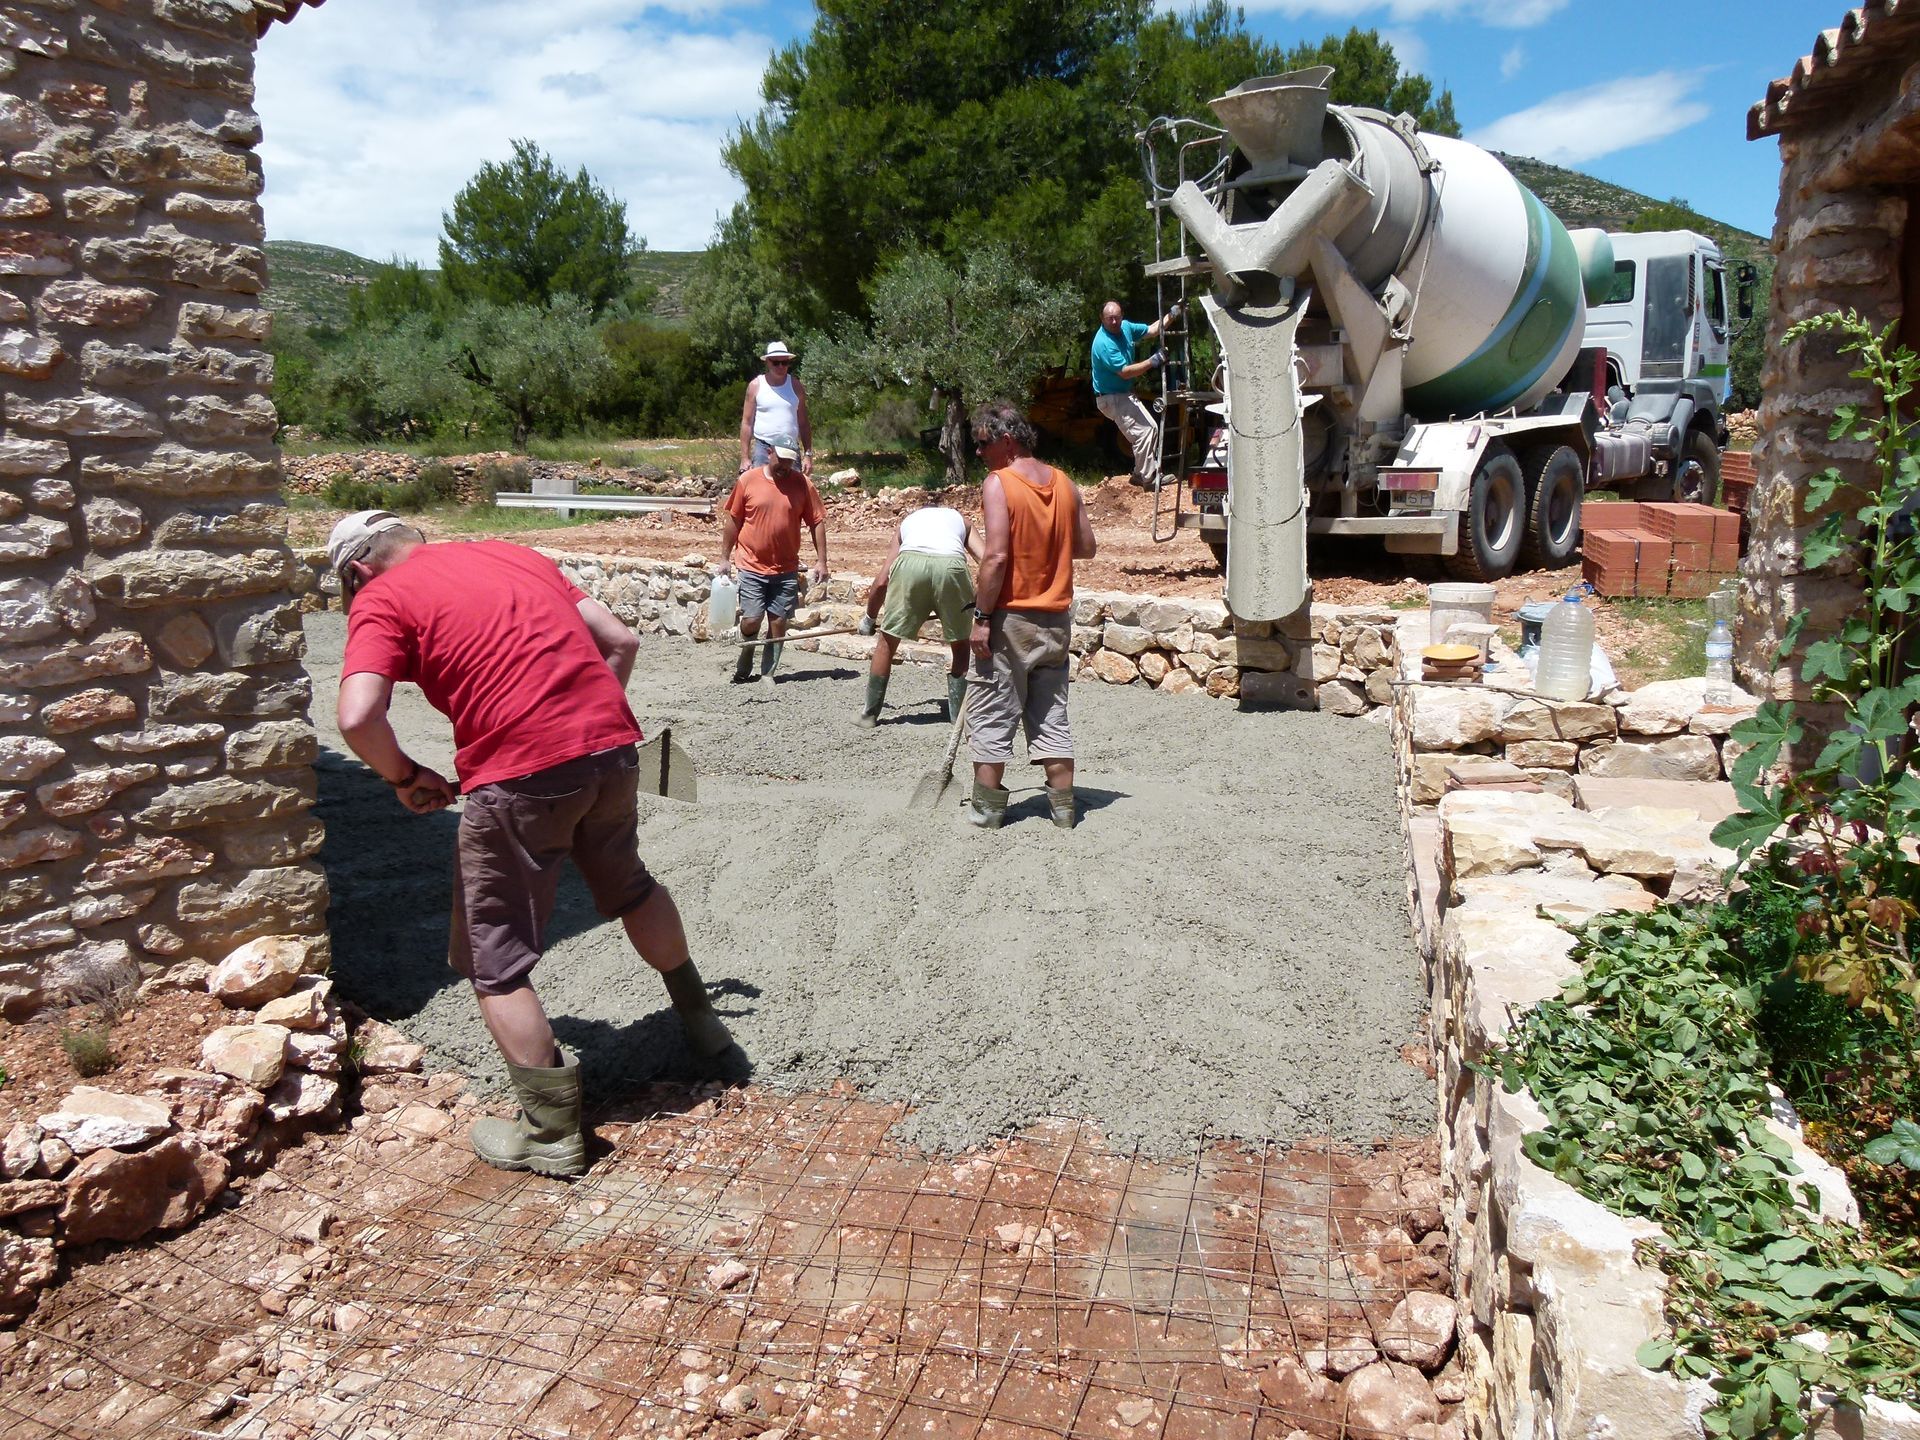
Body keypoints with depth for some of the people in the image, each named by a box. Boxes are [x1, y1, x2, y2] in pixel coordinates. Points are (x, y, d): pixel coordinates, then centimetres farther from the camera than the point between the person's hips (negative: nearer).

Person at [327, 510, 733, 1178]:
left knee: (494, 962, 11)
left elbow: (358, 717, -13)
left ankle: (552, 1133, 17)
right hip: (612, 748, 7)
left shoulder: (382, 598, 4)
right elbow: (620, 641, 17)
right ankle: (699, 1017, 49)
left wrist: (405, 776, 5)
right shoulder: (512, 553, 21)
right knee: (628, 885, 32)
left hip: (520, 775, -6)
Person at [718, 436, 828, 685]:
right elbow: (732, 520, 4)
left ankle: (767, 673, 16)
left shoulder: (802, 484, 0)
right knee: (751, 620, -5)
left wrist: (821, 561, -2)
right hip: (752, 566, -1)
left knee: (778, 623, 3)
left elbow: (817, 522, 3)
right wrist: (725, 557, 4)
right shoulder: (747, 480, -2)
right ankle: (746, 654, 25)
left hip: (786, 570, 1)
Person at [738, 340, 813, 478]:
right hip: (762, 448, -2)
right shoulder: (755, 386, 2)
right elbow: (747, 423, 2)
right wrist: (745, 458, -3)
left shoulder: (796, 385, 7)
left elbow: (804, 423, 10)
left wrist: (808, 455, 3)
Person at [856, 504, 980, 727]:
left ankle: (870, 714, 25)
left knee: (887, 640, 17)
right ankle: (959, 716, 22)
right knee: (961, 645, 19)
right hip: (951, 564, 0)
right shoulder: (959, 518, 36)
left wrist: (869, 618, 42)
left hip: (910, 561, 1)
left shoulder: (908, 520, 37)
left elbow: (882, 582, 29)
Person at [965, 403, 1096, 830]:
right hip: (1055, 618, 6)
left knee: (992, 714, 5)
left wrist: (981, 617, -16)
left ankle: (987, 808, 10)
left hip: (1010, 617, -6)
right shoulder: (1064, 483, 5)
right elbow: (1086, 547, 10)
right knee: (1051, 714, 13)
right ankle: (1063, 807, 15)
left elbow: (996, 556, -20)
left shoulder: (998, 483, -12)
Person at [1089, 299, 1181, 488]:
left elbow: (1151, 331, 13)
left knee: (1151, 428, 11)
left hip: (1125, 394, 10)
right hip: (1111, 398, -10)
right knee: (1143, 432, -13)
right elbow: (1125, 372, -28)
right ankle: (1148, 478, -4)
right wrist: (1152, 362, -31)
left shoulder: (1125, 327, 1)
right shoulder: (1104, 343, -27)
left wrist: (1171, 315, 3)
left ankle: (1143, 473, 19)